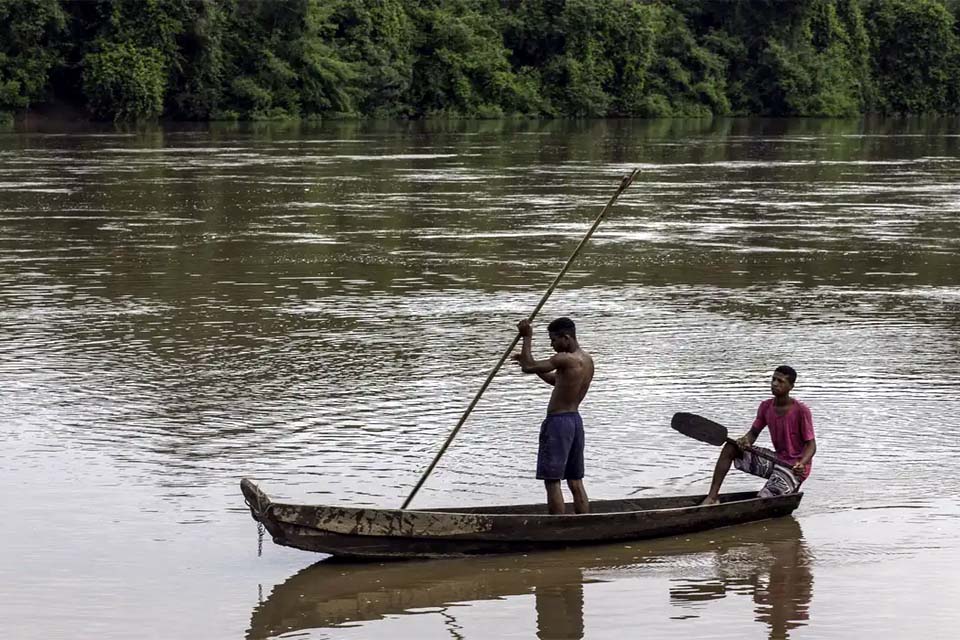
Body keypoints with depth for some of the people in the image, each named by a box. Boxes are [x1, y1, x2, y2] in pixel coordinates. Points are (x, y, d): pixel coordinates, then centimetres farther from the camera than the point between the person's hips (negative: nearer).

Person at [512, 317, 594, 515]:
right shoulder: (587, 360, 10)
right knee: (576, 482, 12)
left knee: (552, 481, -3)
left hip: (558, 421, -9)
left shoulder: (565, 359, -19)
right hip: (575, 420, 9)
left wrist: (527, 337, -10)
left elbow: (529, 367, -21)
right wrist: (528, 362, 19)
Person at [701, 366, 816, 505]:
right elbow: (754, 432, 7)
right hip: (776, 459, 7)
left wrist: (802, 464, -35)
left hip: (793, 467, -7)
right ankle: (712, 496, -8)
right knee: (730, 448, -5)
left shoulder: (801, 411, -17)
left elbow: (811, 445, -15)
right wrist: (746, 441, -19)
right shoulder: (766, 406, 2)